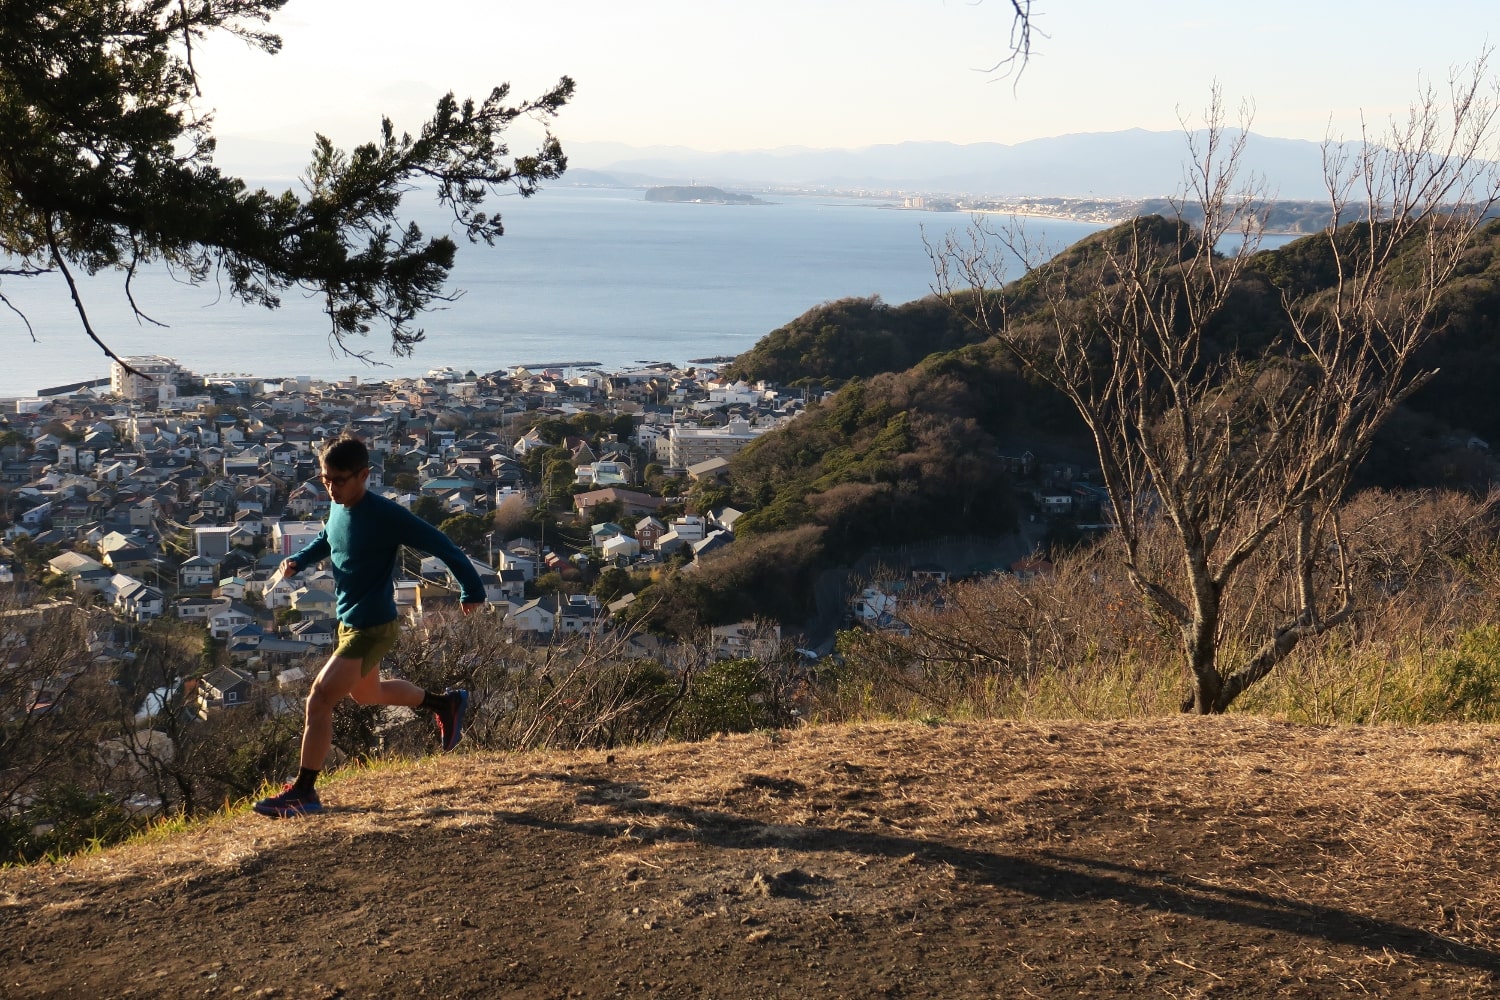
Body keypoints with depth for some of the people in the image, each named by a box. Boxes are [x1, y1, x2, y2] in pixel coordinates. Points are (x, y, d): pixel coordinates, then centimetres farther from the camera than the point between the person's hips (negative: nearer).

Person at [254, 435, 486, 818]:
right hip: (350, 623, 10)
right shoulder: (339, 506, 1)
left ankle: (304, 791, -1)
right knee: (367, 693, 28)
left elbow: (441, 545, -18)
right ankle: (447, 703, 46)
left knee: (320, 698, -12)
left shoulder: (386, 516, -23)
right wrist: (299, 559, 4)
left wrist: (472, 590, -11)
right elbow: (326, 538, 23)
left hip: (372, 628, -10)